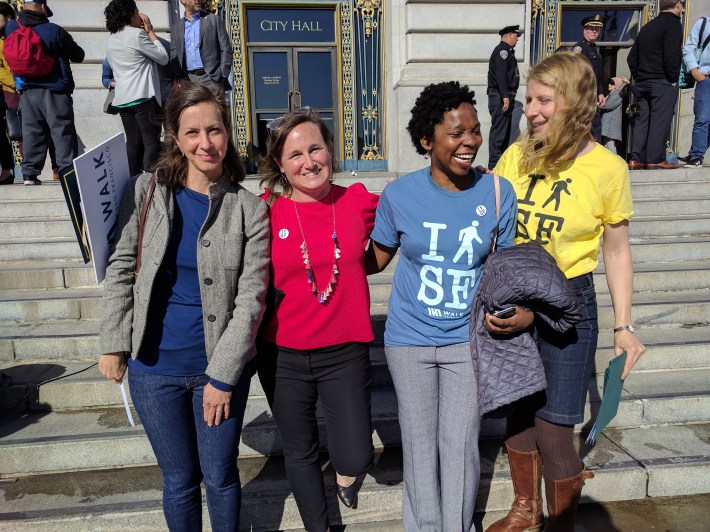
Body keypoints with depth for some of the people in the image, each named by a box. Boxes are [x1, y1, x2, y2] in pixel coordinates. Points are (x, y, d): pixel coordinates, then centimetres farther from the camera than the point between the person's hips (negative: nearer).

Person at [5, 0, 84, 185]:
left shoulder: (11, 28, 5)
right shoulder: (55, 31, -11)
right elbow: (79, 56, -1)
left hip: (27, 91, 5)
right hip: (55, 92, -5)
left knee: (31, 132, 10)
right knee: (63, 133, -2)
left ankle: (29, 174, 10)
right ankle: (68, 173, -4)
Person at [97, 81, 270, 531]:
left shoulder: (249, 208, -7)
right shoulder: (146, 191, -2)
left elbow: (251, 298, -10)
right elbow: (121, 269, 3)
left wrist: (223, 375, -12)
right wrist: (114, 343, 0)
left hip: (221, 367, -1)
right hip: (154, 367, 1)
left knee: (220, 477, 15)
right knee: (180, 481, 17)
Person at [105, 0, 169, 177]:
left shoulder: (111, 40, 17)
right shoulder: (137, 34, -7)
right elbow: (163, 58, -2)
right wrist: (150, 31, 8)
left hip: (123, 99, 8)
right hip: (143, 97, -8)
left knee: (133, 143, 7)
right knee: (152, 142, -8)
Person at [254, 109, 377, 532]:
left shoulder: (359, 201, -5)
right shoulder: (266, 212, -8)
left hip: (345, 352, 0)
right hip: (283, 355, 1)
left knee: (357, 460, -3)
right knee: (300, 453, 18)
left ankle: (345, 474, 36)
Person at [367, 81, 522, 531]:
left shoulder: (498, 192, -8)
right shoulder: (399, 195, -10)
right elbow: (376, 259, 2)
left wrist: (521, 308, -14)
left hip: (469, 339, 0)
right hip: (409, 340, 0)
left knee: (460, 444, 10)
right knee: (420, 442, 16)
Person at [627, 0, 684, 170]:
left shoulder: (647, 27, 16)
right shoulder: (673, 23, -6)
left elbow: (631, 57, 16)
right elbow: (671, 56, -17)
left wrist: (638, 78, 17)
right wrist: (673, 79, -8)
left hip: (642, 82, 7)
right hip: (663, 82, -7)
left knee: (642, 119, 7)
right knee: (660, 120, -4)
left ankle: (635, 159, 3)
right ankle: (655, 159, -4)